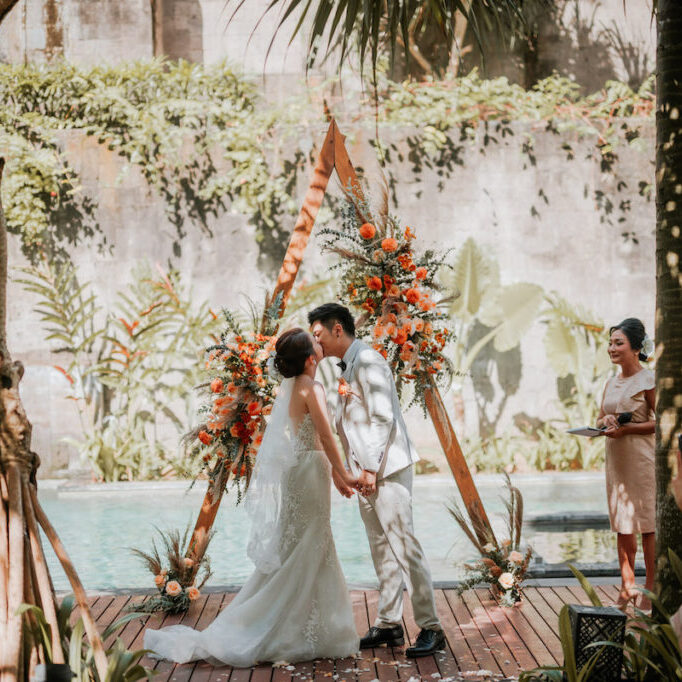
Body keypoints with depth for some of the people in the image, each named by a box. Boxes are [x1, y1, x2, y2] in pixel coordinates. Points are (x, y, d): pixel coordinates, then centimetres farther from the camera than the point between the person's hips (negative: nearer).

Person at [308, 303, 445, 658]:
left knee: (403, 545, -10)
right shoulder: (348, 367, 17)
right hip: (366, 470, 10)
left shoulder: (368, 362, -13)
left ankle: (431, 629, -7)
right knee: (381, 548, 12)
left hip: (386, 468, -10)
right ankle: (388, 624, 18)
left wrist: (371, 468, -18)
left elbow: (384, 419, -18)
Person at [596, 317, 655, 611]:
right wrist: (606, 421, -3)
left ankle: (651, 588, 5)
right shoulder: (611, 383, 13)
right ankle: (627, 586, 15)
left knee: (647, 523, -2)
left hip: (641, 457, -7)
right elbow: (600, 418, 20)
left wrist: (626, 428, -19)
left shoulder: (648, 380, -8)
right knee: (622, 524, 9)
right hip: (615, 457, 7)